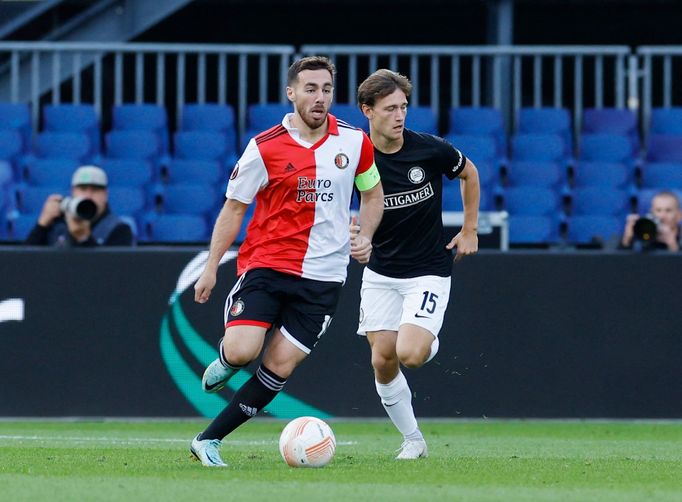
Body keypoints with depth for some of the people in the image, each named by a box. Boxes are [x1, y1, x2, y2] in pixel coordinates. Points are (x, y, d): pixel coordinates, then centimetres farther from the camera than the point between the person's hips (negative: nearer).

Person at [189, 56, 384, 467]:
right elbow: (234, 209, 2)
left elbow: (373, 194, 18)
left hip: (323, 275, 2)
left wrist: (365, 236, 0)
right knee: (242, 351, -20)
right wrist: (211, 268, -1)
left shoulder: (354, 141, 2)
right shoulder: (264, 148, -6)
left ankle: (209, 440, 6)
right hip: (264, 263, -2)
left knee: (280, 366, -5)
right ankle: (224, 364, 18)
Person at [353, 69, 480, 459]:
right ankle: (413, 441, 15)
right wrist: (350, 232, -19)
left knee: (409, 353, -20)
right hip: (380, 274, 3)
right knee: (382, 361, -3)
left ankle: (431, 343, 18)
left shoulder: (430, 149, -14)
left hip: (429, 271, -2)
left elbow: (469, 173, 8)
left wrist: (470, 231, 9)